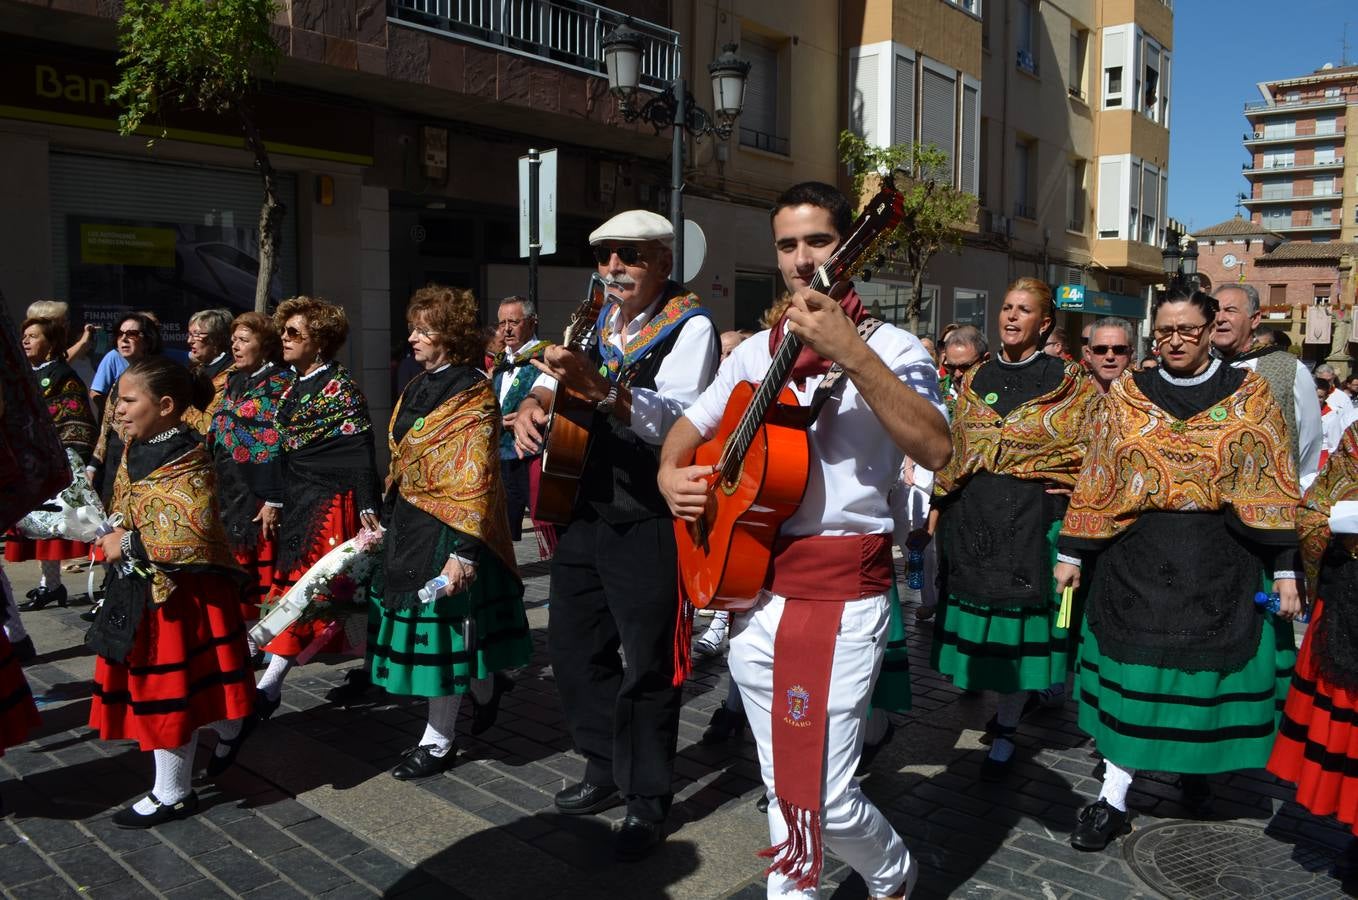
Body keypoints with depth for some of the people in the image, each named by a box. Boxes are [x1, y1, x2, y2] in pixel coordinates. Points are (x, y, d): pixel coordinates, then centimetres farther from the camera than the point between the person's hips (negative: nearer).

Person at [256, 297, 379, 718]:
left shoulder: (340, 387, -10)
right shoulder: (293, 387, 14)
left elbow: (360, 453, -15)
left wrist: (368, 508, -21)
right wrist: (274, 500, 17)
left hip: (332, 500, -8)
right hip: (300, 501, 8)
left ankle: (269, 687, -6)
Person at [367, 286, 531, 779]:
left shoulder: (472, 395, -14)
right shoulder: (418, 388, 11)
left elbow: (475, 478, -21)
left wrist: (464, 549, -27)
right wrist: (386, 517, 18)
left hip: (448, 525, -8)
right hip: (409, 521, 9)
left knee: (442, 623, 0)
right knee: (420, 617, 15)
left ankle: (437, 742, 14)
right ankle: (486, 685, 38)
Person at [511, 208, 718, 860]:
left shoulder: (689, 325, -11)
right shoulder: (595, 323, 10)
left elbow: (676, 418, -27)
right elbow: (547, 383, 12)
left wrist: (597, 387, -43)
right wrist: (532, 404, -13)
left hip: (649, 524, -7)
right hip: (582, 511, 7)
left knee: (647, 666, 1)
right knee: (573, 648, 17)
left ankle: (648, 802, 21)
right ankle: (605, 768, 38)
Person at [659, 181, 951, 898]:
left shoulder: (889, 347, -7)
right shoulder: (756, 351, 11)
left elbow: (935, 449, -24)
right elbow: (687, 430, 20)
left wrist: (853, 355, -32)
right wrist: (671, 474, -1)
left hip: (840, 592, -5)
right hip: (749, 587, 6)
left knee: (825, 797, -4)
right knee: (782, 785, 15)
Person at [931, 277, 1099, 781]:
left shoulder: (1066, 382, -1)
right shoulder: (976, 379, 11)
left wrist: (1072, 483, -6)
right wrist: (941, 504, 11)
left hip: (1032, 517, -4)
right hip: (971, 515, 4)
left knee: (1021, 618, 1)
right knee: (976, 611, 7)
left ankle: (1006, 731, 13)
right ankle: (1006, 699, 30)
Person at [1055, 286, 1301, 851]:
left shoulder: (1248, 395, 2)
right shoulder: (1126, 396, 4)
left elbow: (1272, 486, 0)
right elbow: (1096, 481, 5)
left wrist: (1284, 570, -4)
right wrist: (1071, 553, 4)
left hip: (1220, 565, 0)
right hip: (1138, 561, 0)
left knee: (1208, 668, 9)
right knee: (1133, 672, 3)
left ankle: (1197, 763, 37)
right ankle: (1114, 797, 11)